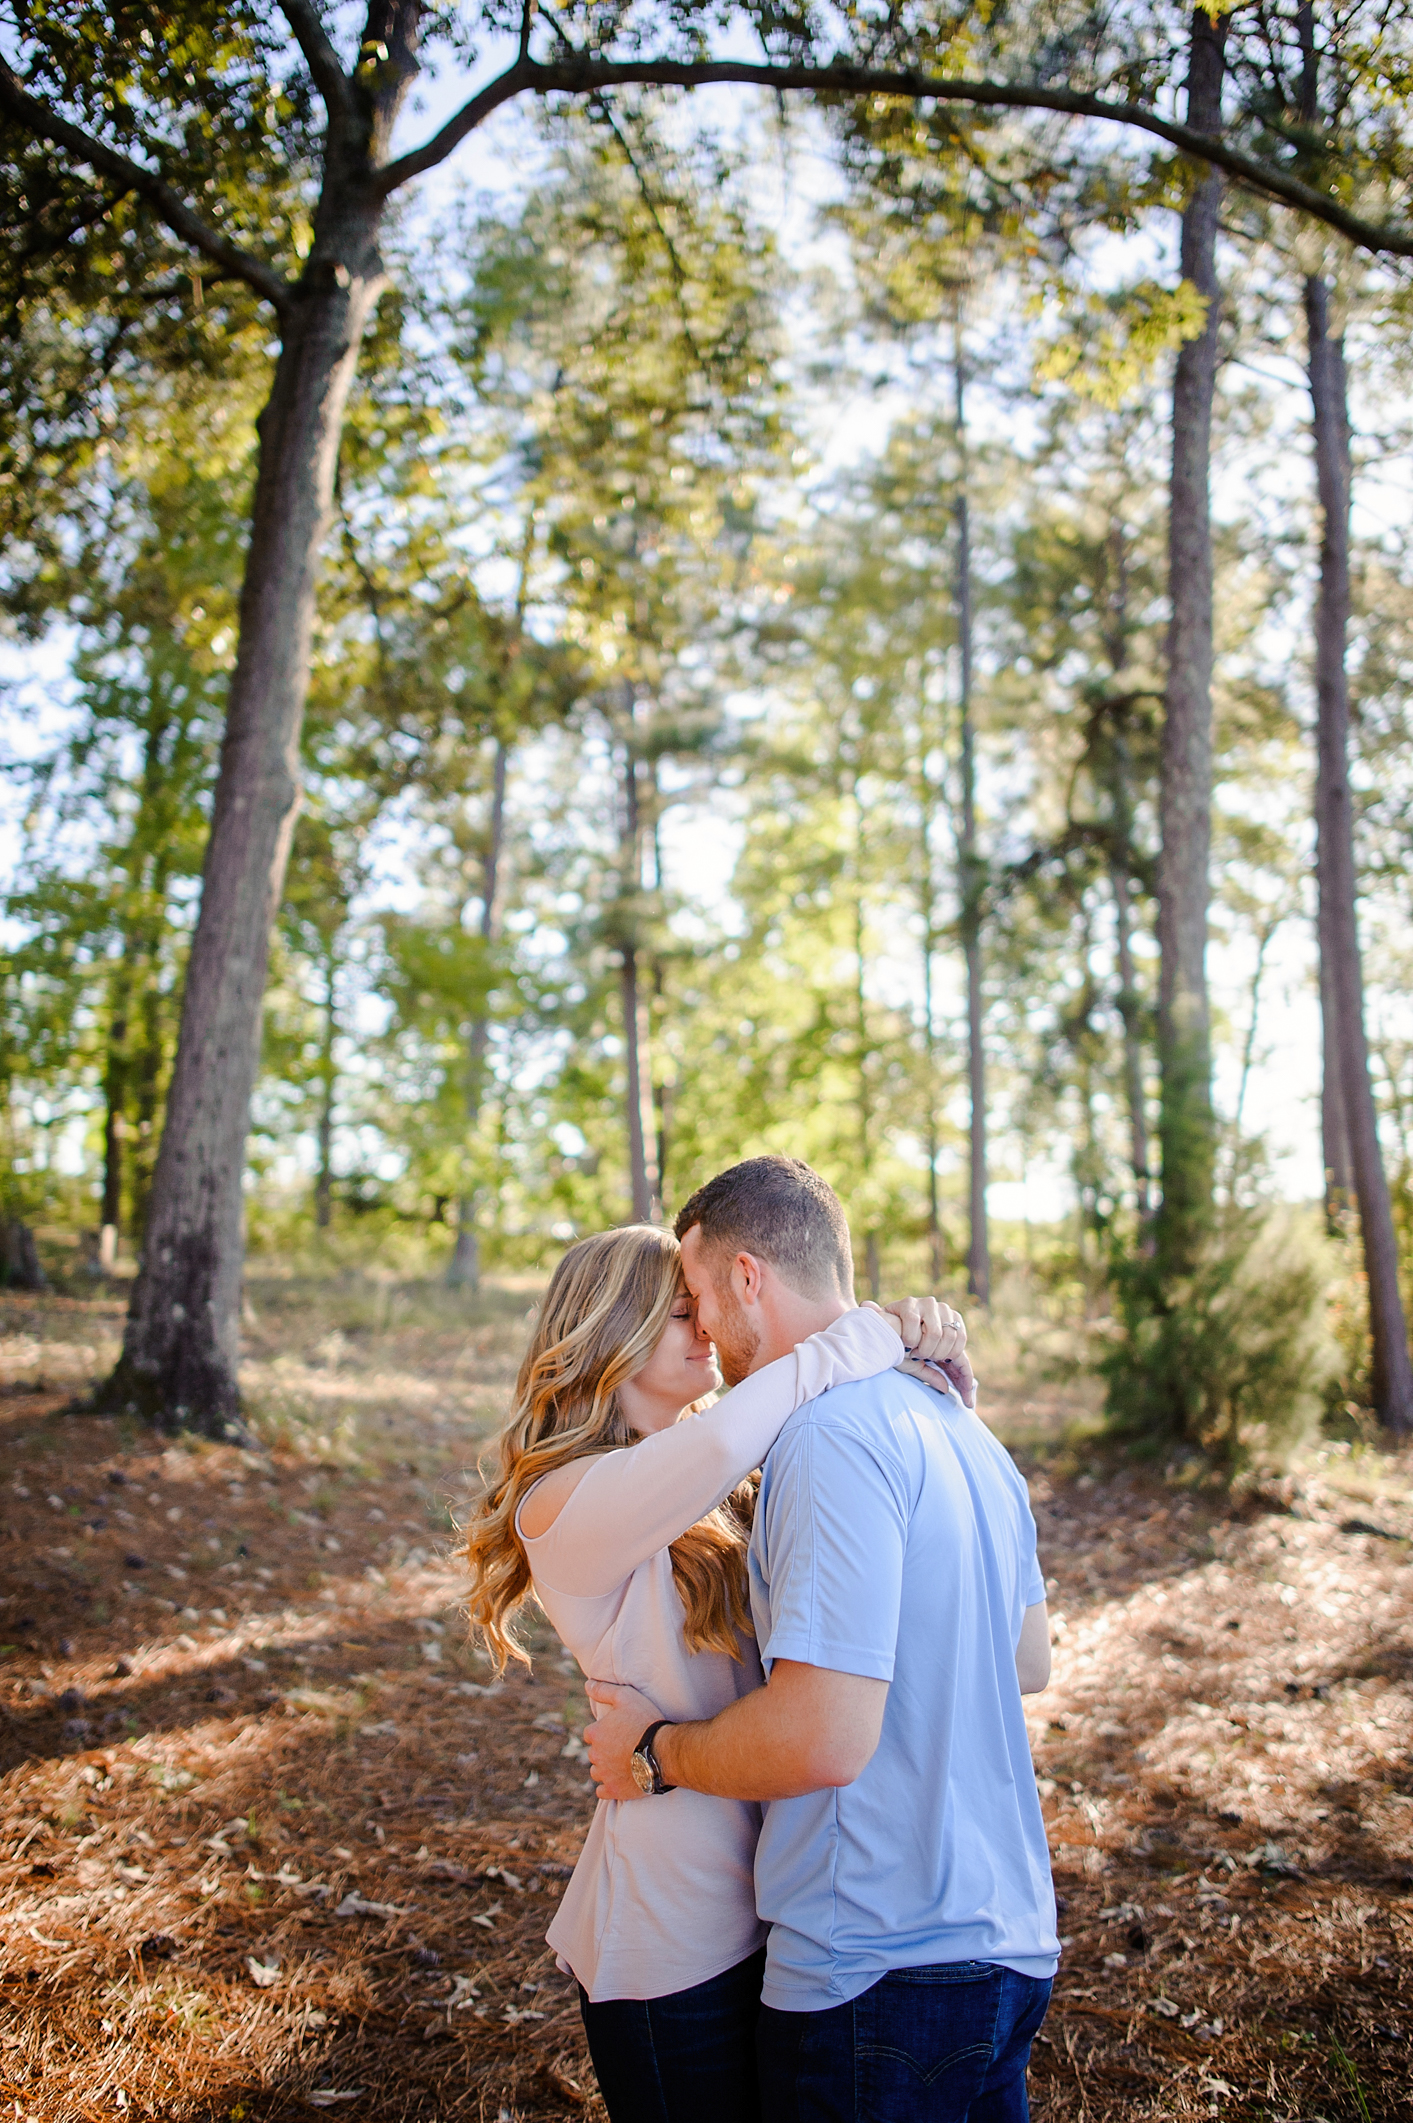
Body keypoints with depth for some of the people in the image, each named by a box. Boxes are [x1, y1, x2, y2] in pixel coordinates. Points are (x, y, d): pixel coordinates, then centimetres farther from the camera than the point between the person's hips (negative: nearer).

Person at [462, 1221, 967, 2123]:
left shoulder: (722, 1489, 8)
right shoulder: (565, 1503, -19)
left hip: (765, 1901, 8)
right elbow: (720, 1443, -38)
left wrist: (936, 1371, -12)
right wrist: (871, 1335, -26)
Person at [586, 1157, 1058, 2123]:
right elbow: (1029, 1663, 17)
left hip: (885, 1974, -9)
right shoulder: (963, 1428, 7)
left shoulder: (835, 1436, -23)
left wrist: (656, 1751, -12)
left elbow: (824, 1739, -29)